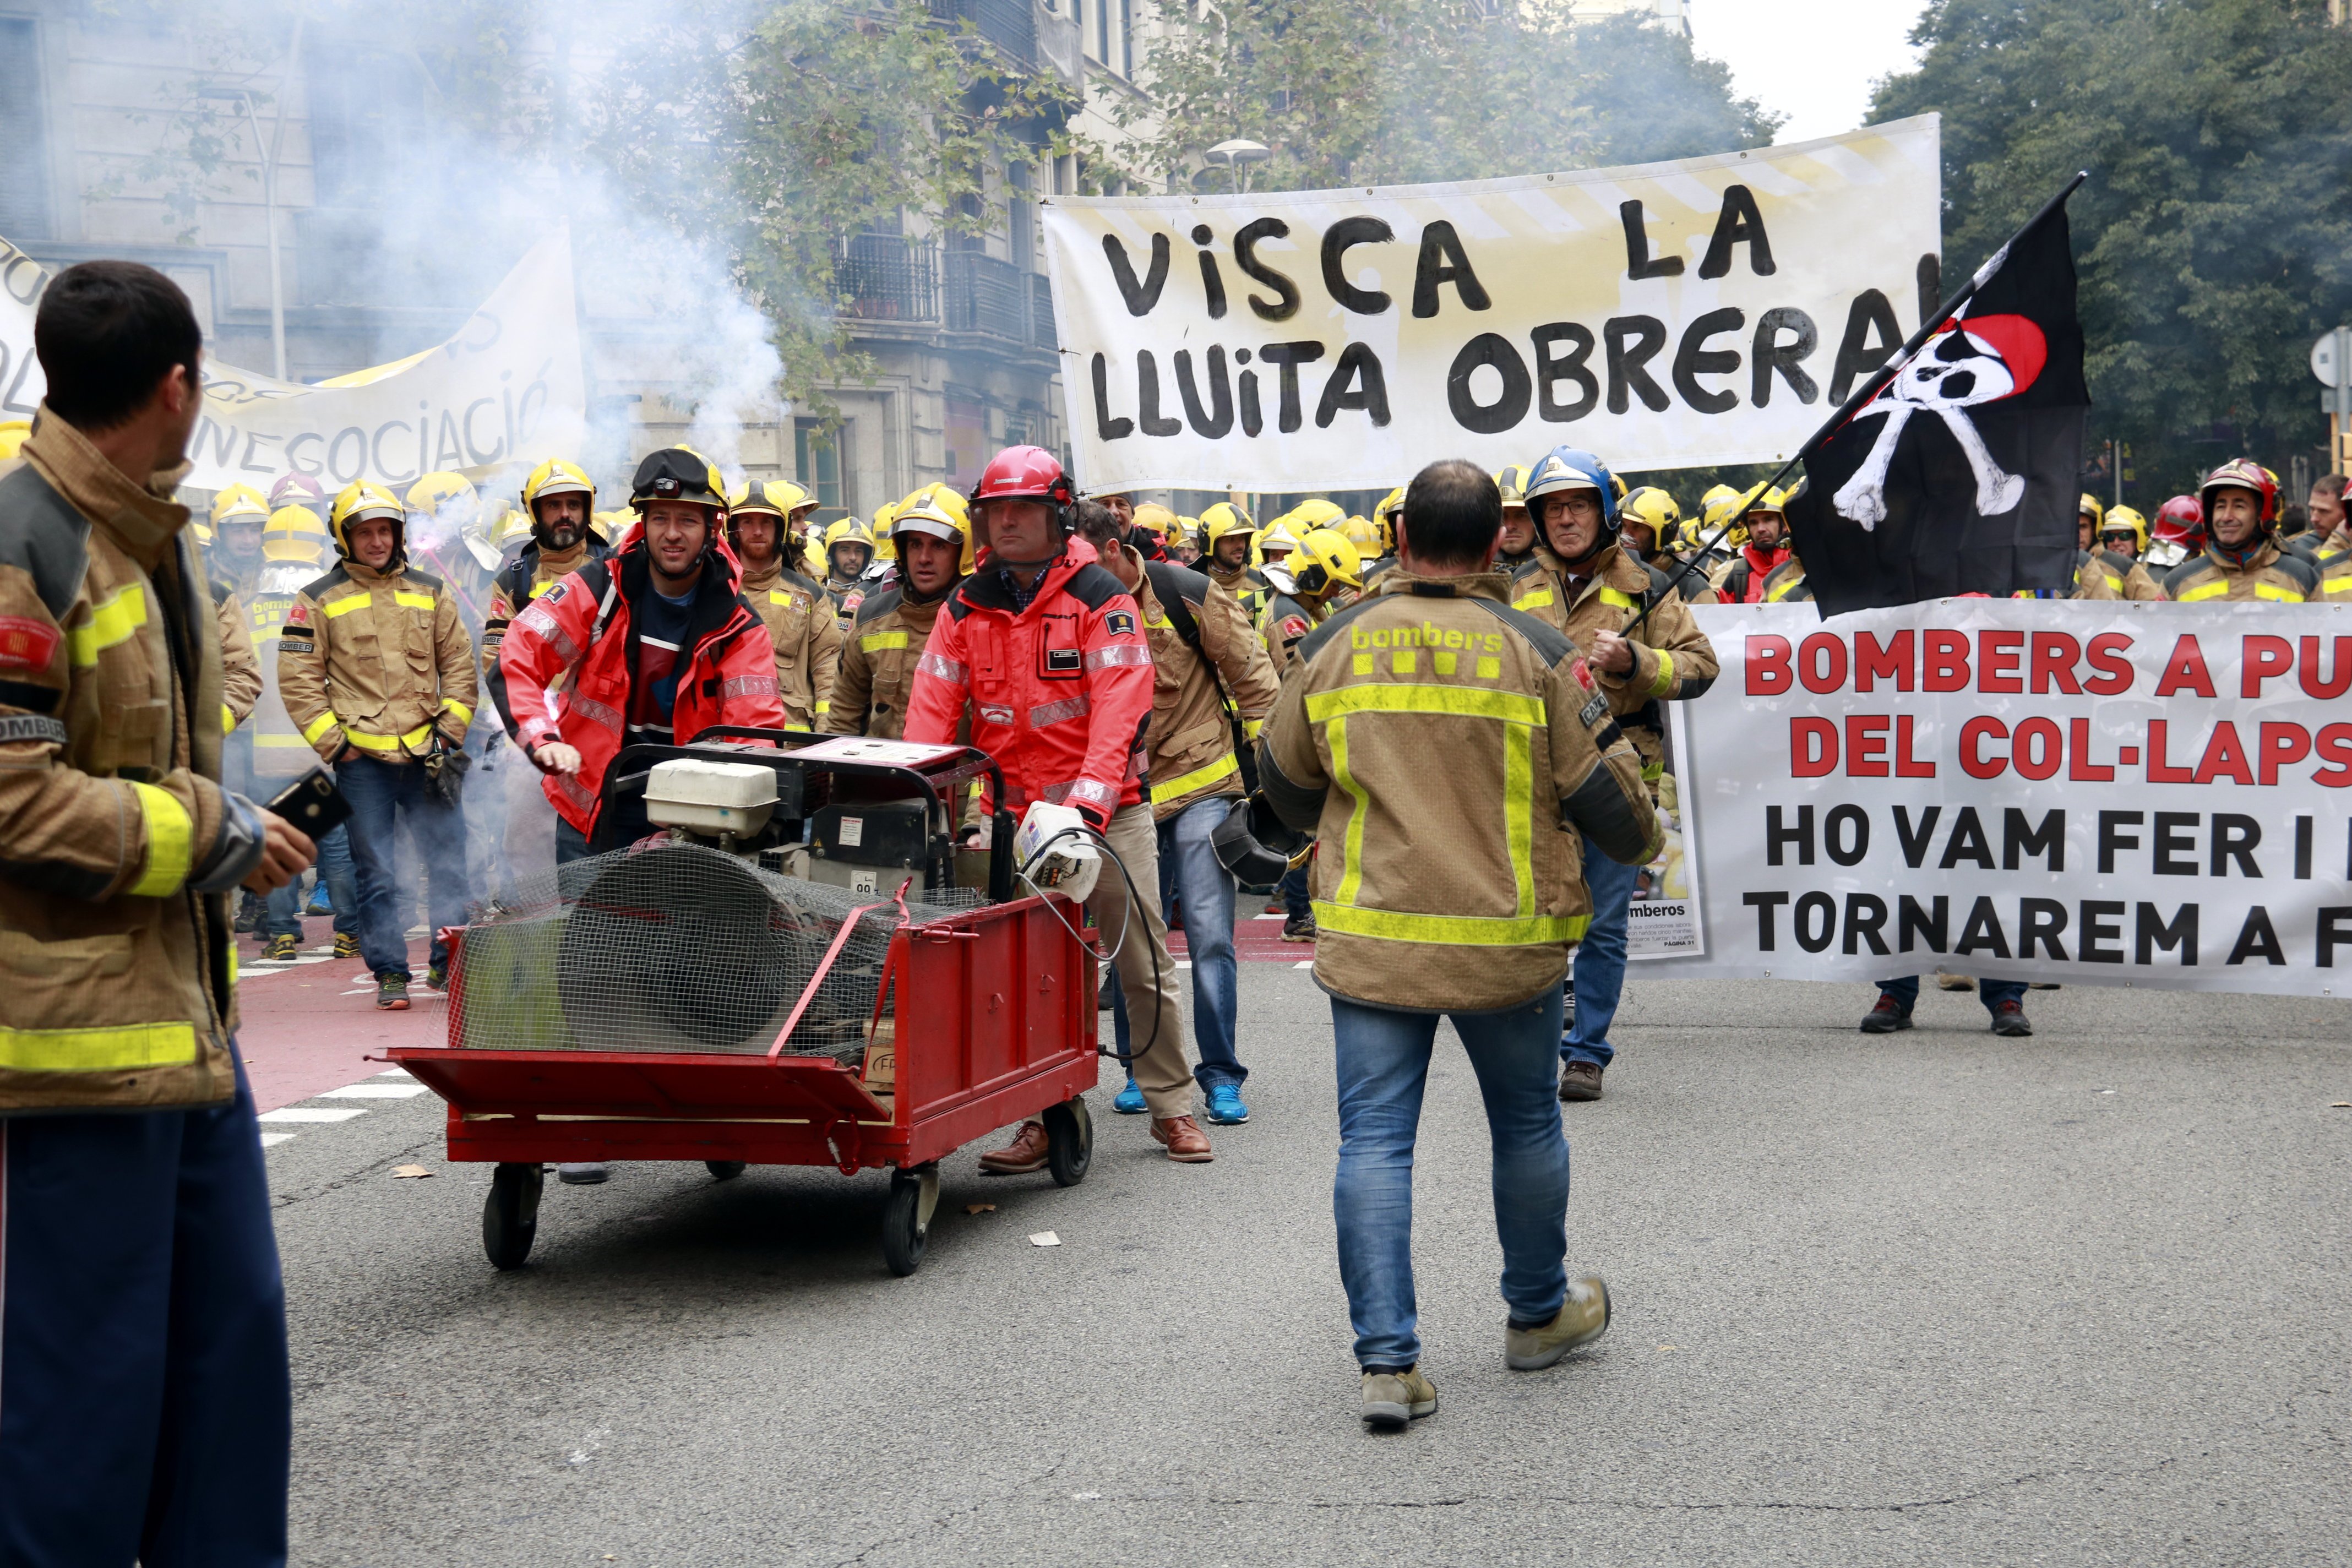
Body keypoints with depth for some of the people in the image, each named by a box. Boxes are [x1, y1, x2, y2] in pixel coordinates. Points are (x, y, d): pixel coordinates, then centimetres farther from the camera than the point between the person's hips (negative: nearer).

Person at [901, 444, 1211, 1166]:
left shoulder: (1100, 599, -8)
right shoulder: (966, 607, 5)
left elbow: (1117, 715, -17)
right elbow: (931, 711, 2)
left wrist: (1084, 808, -28)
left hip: (1107, 810, -3)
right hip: (1015, 813, 3)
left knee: (1144, 963, 3)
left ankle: (1172, 1106, 14)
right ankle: (1043, 1120, 8)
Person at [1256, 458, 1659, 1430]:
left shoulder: (1334, 646, 0)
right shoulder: (1535, 650, -7)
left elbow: (1285, 785, 14)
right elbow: (1605, 792, -2)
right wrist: (1639, 845, 21)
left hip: (1371, 939, 1)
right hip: (1506, 942, -1)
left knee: (1374, 1139, 3)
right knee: (1526, 1126, 18)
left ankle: (1387, 1360, -3)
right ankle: (1538, 1314, 35)